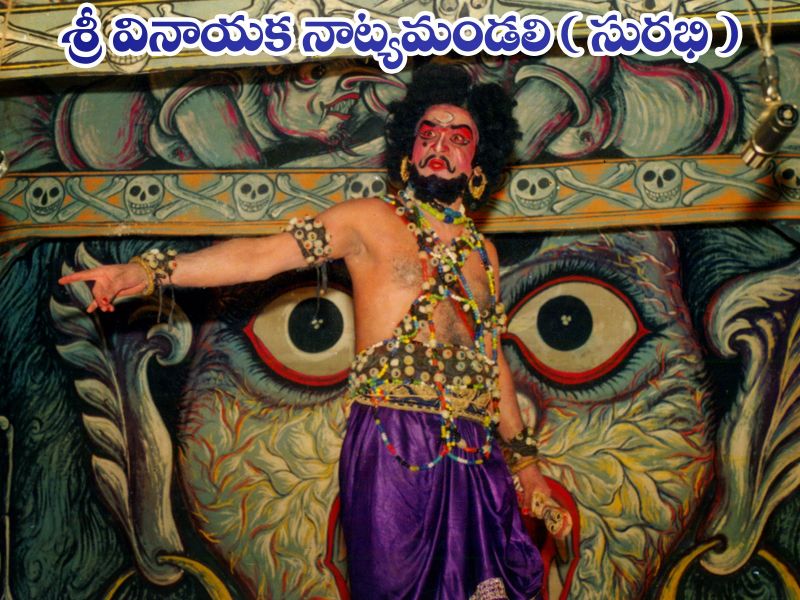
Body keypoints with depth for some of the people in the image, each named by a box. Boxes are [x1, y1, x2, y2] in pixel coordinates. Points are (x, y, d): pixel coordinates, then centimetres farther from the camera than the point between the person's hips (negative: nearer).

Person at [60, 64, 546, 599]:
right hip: (393, 444, -5)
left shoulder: (483, 252, 18)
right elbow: (261, 255, -7)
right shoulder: (371, 220, 4)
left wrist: (523, 460, 23)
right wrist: (149, 272, -18)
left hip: (475, 456, 5)